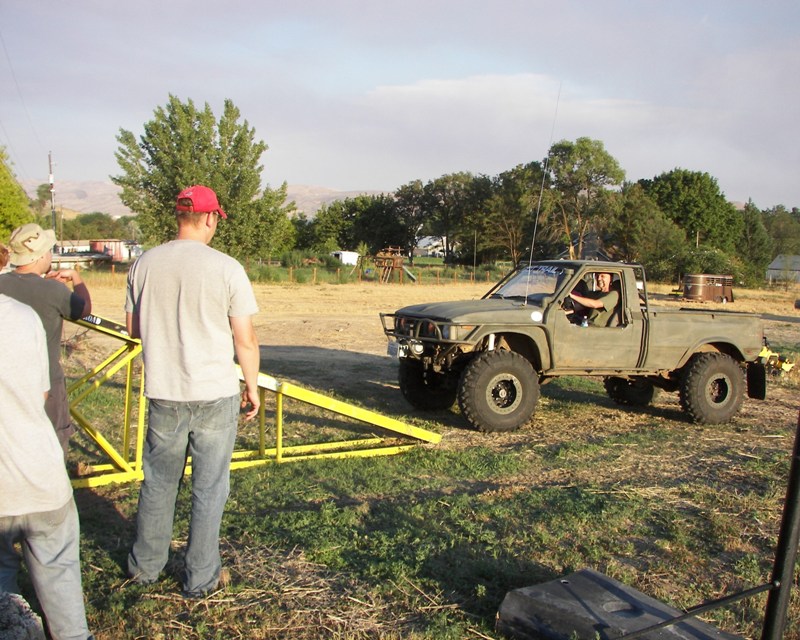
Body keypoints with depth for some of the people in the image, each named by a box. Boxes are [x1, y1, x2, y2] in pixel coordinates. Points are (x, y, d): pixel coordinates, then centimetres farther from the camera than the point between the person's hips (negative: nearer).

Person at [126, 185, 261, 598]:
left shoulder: (144, 264, -1)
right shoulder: (226, 269, -11)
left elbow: (133, 328, 10)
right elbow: (245, 340, -9)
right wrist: (252, 386, 5)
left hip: (163, 393, 4)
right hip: (215, 394, -3)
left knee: (158, 483, 20)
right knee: (209, 489, 10)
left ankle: (145, 565, 36)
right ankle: (200, 578, 22)